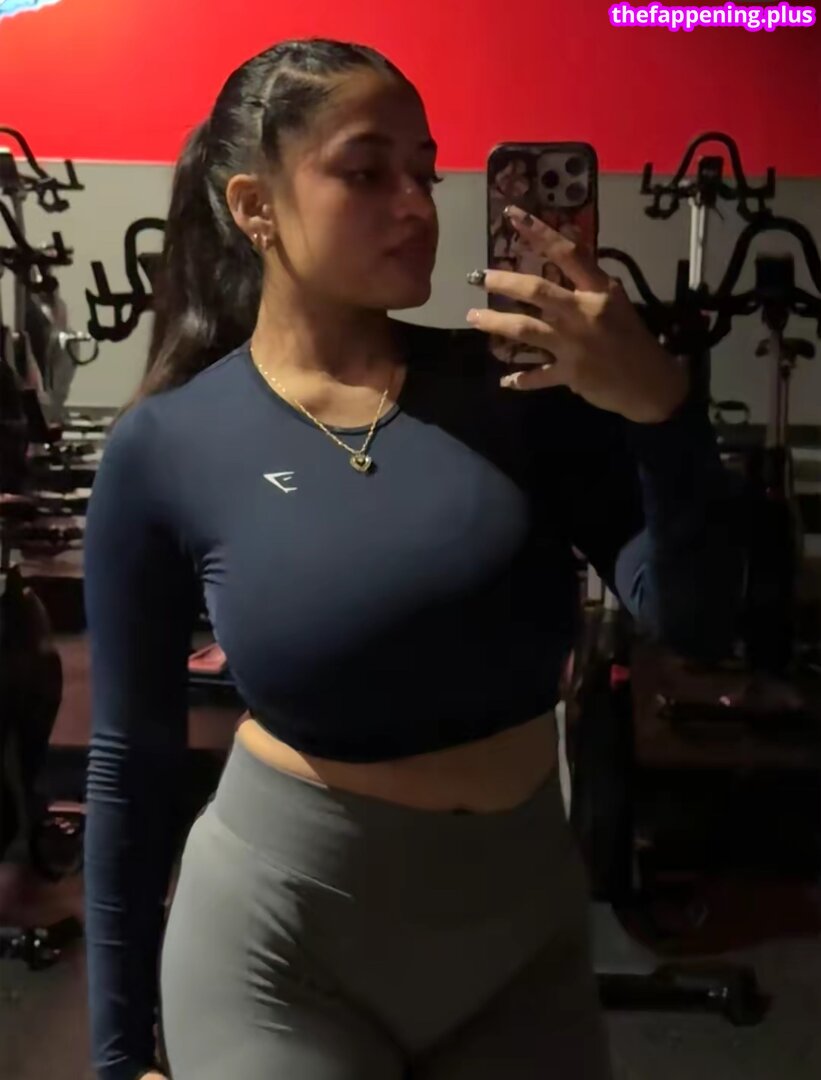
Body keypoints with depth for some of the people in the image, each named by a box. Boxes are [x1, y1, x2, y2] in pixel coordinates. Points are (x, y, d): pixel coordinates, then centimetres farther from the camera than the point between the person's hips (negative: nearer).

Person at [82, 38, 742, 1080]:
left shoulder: (519, 384, -7)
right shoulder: (166, 447, -10)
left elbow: (693, 620, -10)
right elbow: (133, 757, -4)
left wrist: (659, 401, -25)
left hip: (529, 916, 3)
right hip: (277, 936, -2)